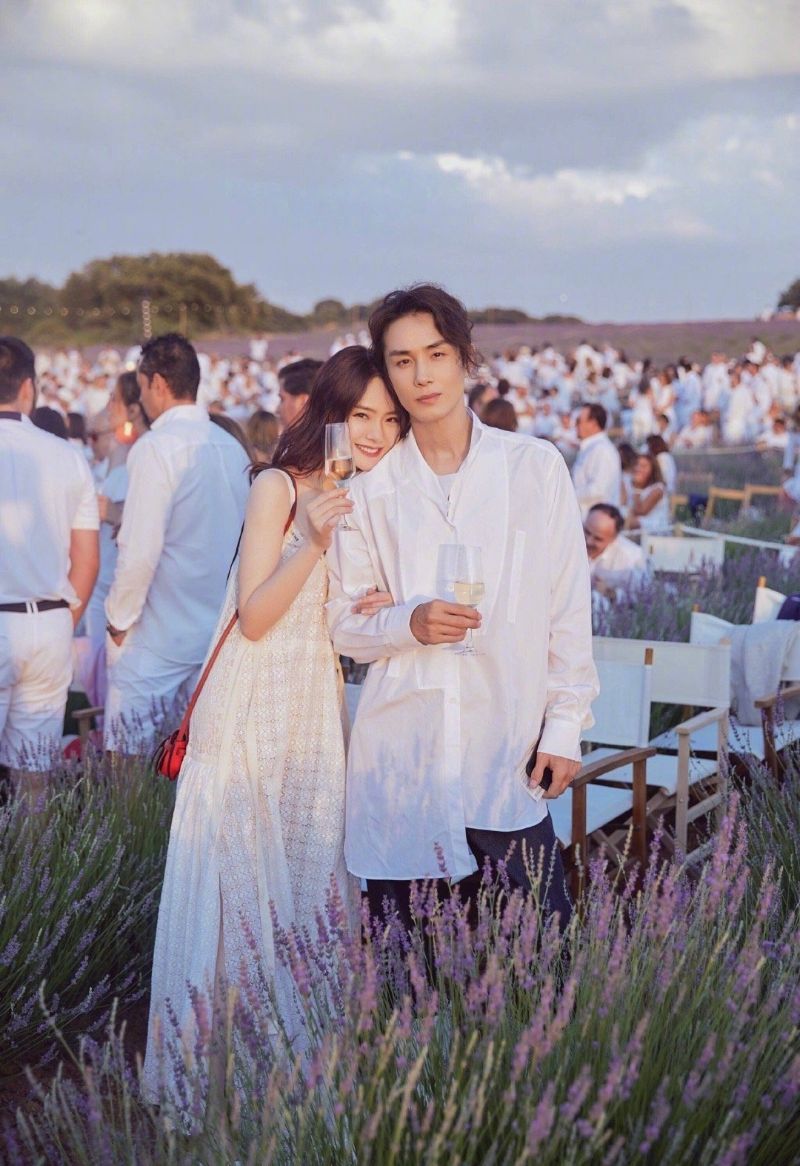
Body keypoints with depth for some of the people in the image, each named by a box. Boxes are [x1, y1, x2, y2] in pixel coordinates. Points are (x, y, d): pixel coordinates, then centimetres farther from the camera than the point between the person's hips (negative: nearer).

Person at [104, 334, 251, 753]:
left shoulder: (155, 448, -14)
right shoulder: (233, 447, 8)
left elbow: (139, 552, -18)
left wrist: (118, 619, -4)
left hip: (156, 640, -7)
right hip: (219, 634, 7)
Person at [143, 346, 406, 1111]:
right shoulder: (279, 488, -9)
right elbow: (254, 617, -13)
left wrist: (387, 610, -8)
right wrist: (313, 542, -25)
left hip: (322, 709, 6)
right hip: (256, 711, -6)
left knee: (312, 873, 10)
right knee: (240, 880, 0)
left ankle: (304, 1056, 22)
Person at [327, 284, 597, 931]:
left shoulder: (536, 467, 4)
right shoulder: (371, 488, 6)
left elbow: (569, 607, 6)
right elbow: (344, 624, 7)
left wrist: (565, 728, 1)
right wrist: (409, 624, -13)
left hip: (508, 751, -1)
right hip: (401, 762, 1)